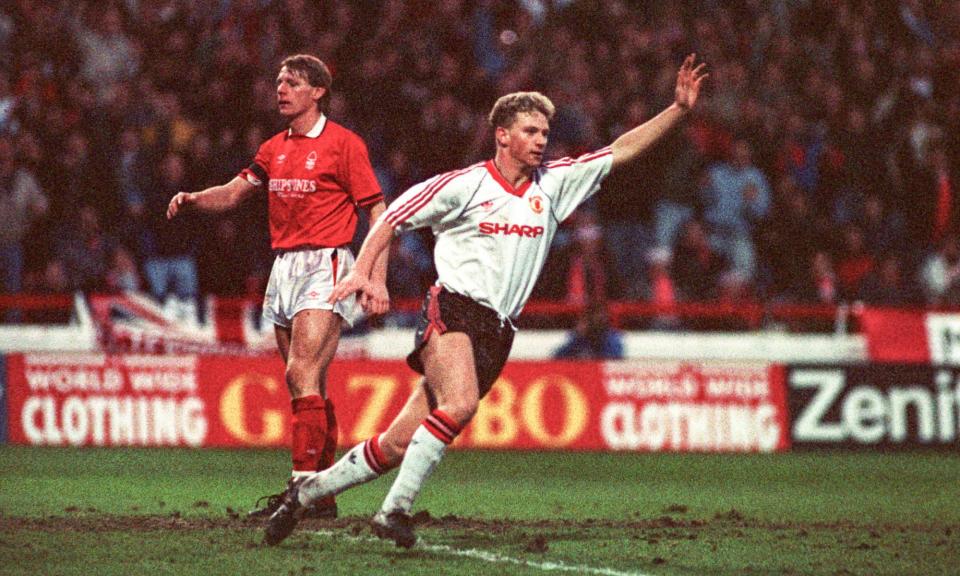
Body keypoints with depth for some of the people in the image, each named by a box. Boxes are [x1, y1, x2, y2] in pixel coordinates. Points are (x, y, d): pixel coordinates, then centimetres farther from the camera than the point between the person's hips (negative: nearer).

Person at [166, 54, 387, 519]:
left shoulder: (343, 144, -4)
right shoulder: (276, 148, 16)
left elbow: (378, 211, -4)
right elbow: (234, 192, 18)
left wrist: (378, 279, -11)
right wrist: (193, 199, -4)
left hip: (325, 266, -7)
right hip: (284, 268, 7)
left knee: (302, 376, -18)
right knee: (310, 390, 8)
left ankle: (303, 485, -22)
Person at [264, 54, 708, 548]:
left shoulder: (554, 184, 12)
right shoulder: (464, 186, -2)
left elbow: (621, 151, 12)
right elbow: (393, 217, 5)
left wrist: (679, 109, 3)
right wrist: (363, 271, -8)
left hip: (497, 331, 5)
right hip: (453, 309, -5)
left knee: (398, 443, 0)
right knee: (460, 403, -33)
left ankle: (308, 490, 14)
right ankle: (395, 509, -27)